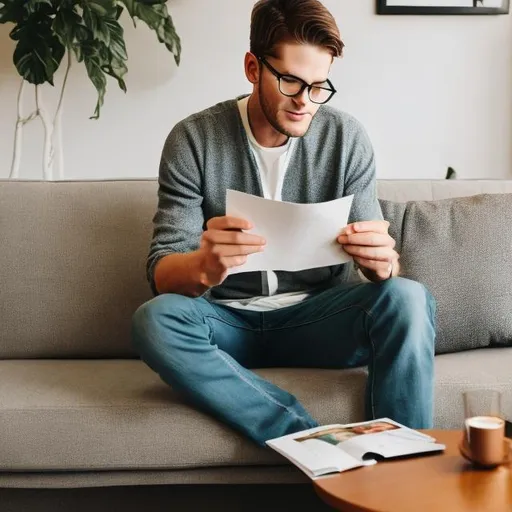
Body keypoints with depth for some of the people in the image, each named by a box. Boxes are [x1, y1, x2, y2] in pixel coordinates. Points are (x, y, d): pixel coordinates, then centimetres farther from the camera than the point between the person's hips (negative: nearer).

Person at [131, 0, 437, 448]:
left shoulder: (347, 138, -4)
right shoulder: (193, 140, -8)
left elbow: (380, 264, -3)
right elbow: (162, 273, -13)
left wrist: (383, 262, -30)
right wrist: (204, 267, -38)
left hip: (316, 317, 1)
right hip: (227, 320, 0)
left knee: (408, 299, -27)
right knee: (154, 319, -32)